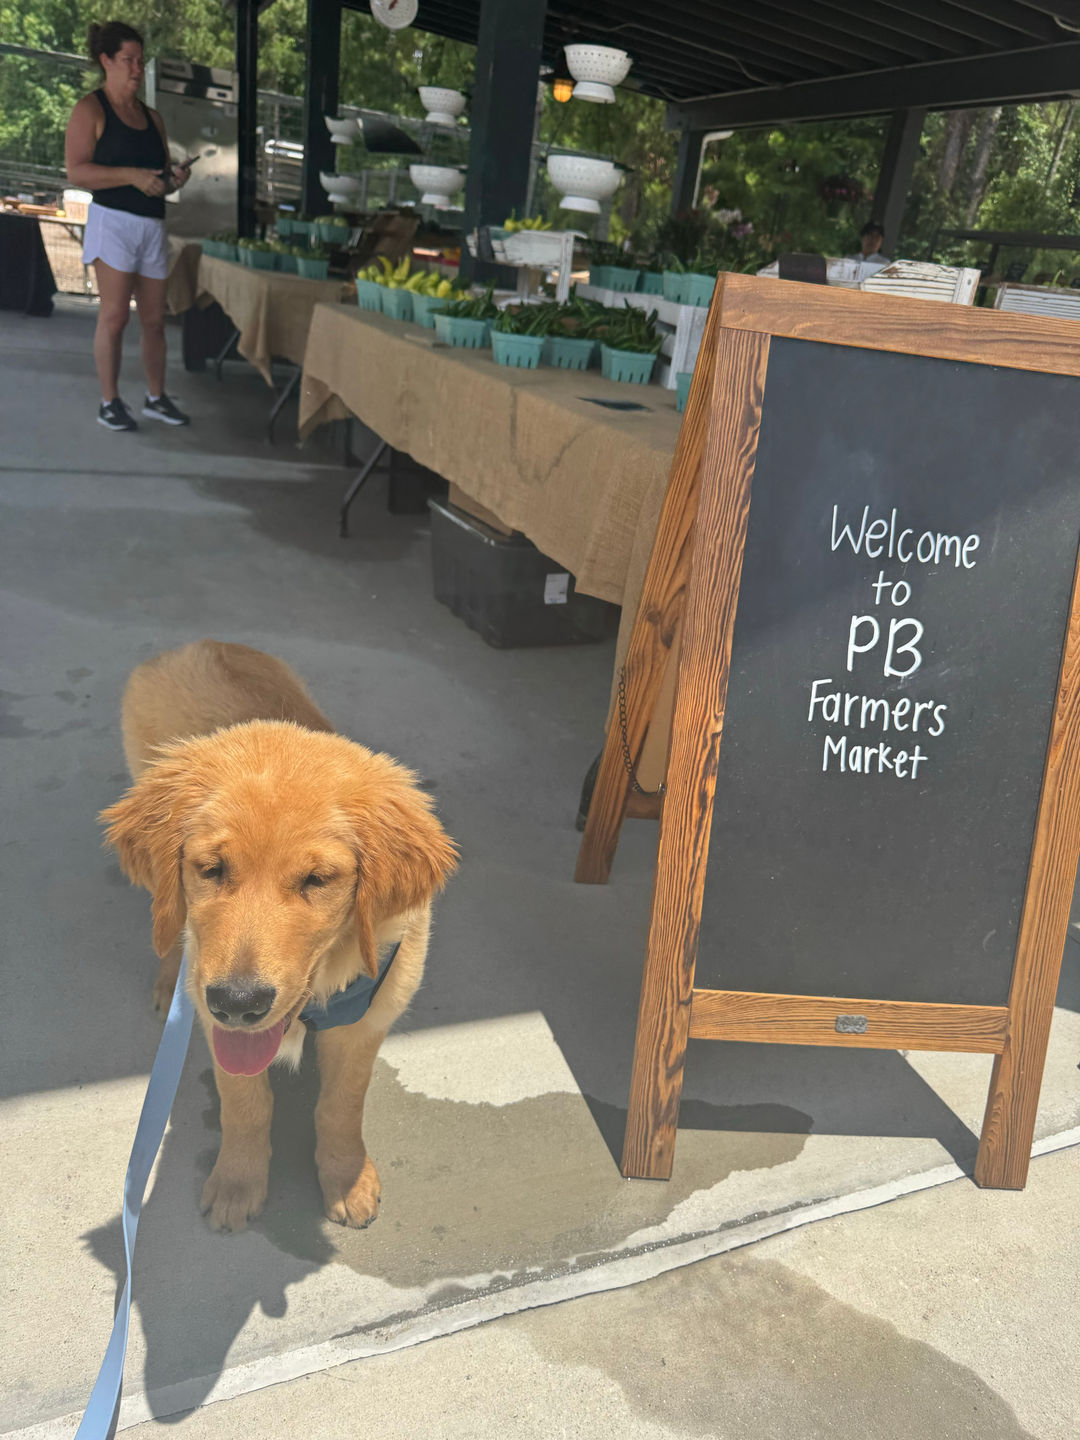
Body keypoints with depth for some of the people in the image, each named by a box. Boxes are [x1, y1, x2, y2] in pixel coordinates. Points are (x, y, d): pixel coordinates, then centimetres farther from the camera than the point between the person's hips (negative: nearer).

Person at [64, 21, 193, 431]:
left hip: (153, 225, 6)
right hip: (114, 220, -6)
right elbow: (76, 171, -9)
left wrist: (175, 177, 0)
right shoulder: (91, 109, 0)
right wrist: (131, 175, -19)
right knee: (115, 314, -9)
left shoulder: (152, 118, 19)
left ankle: (156, 397, 16)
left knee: (154, 318, 6)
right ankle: (110, 403, -3)